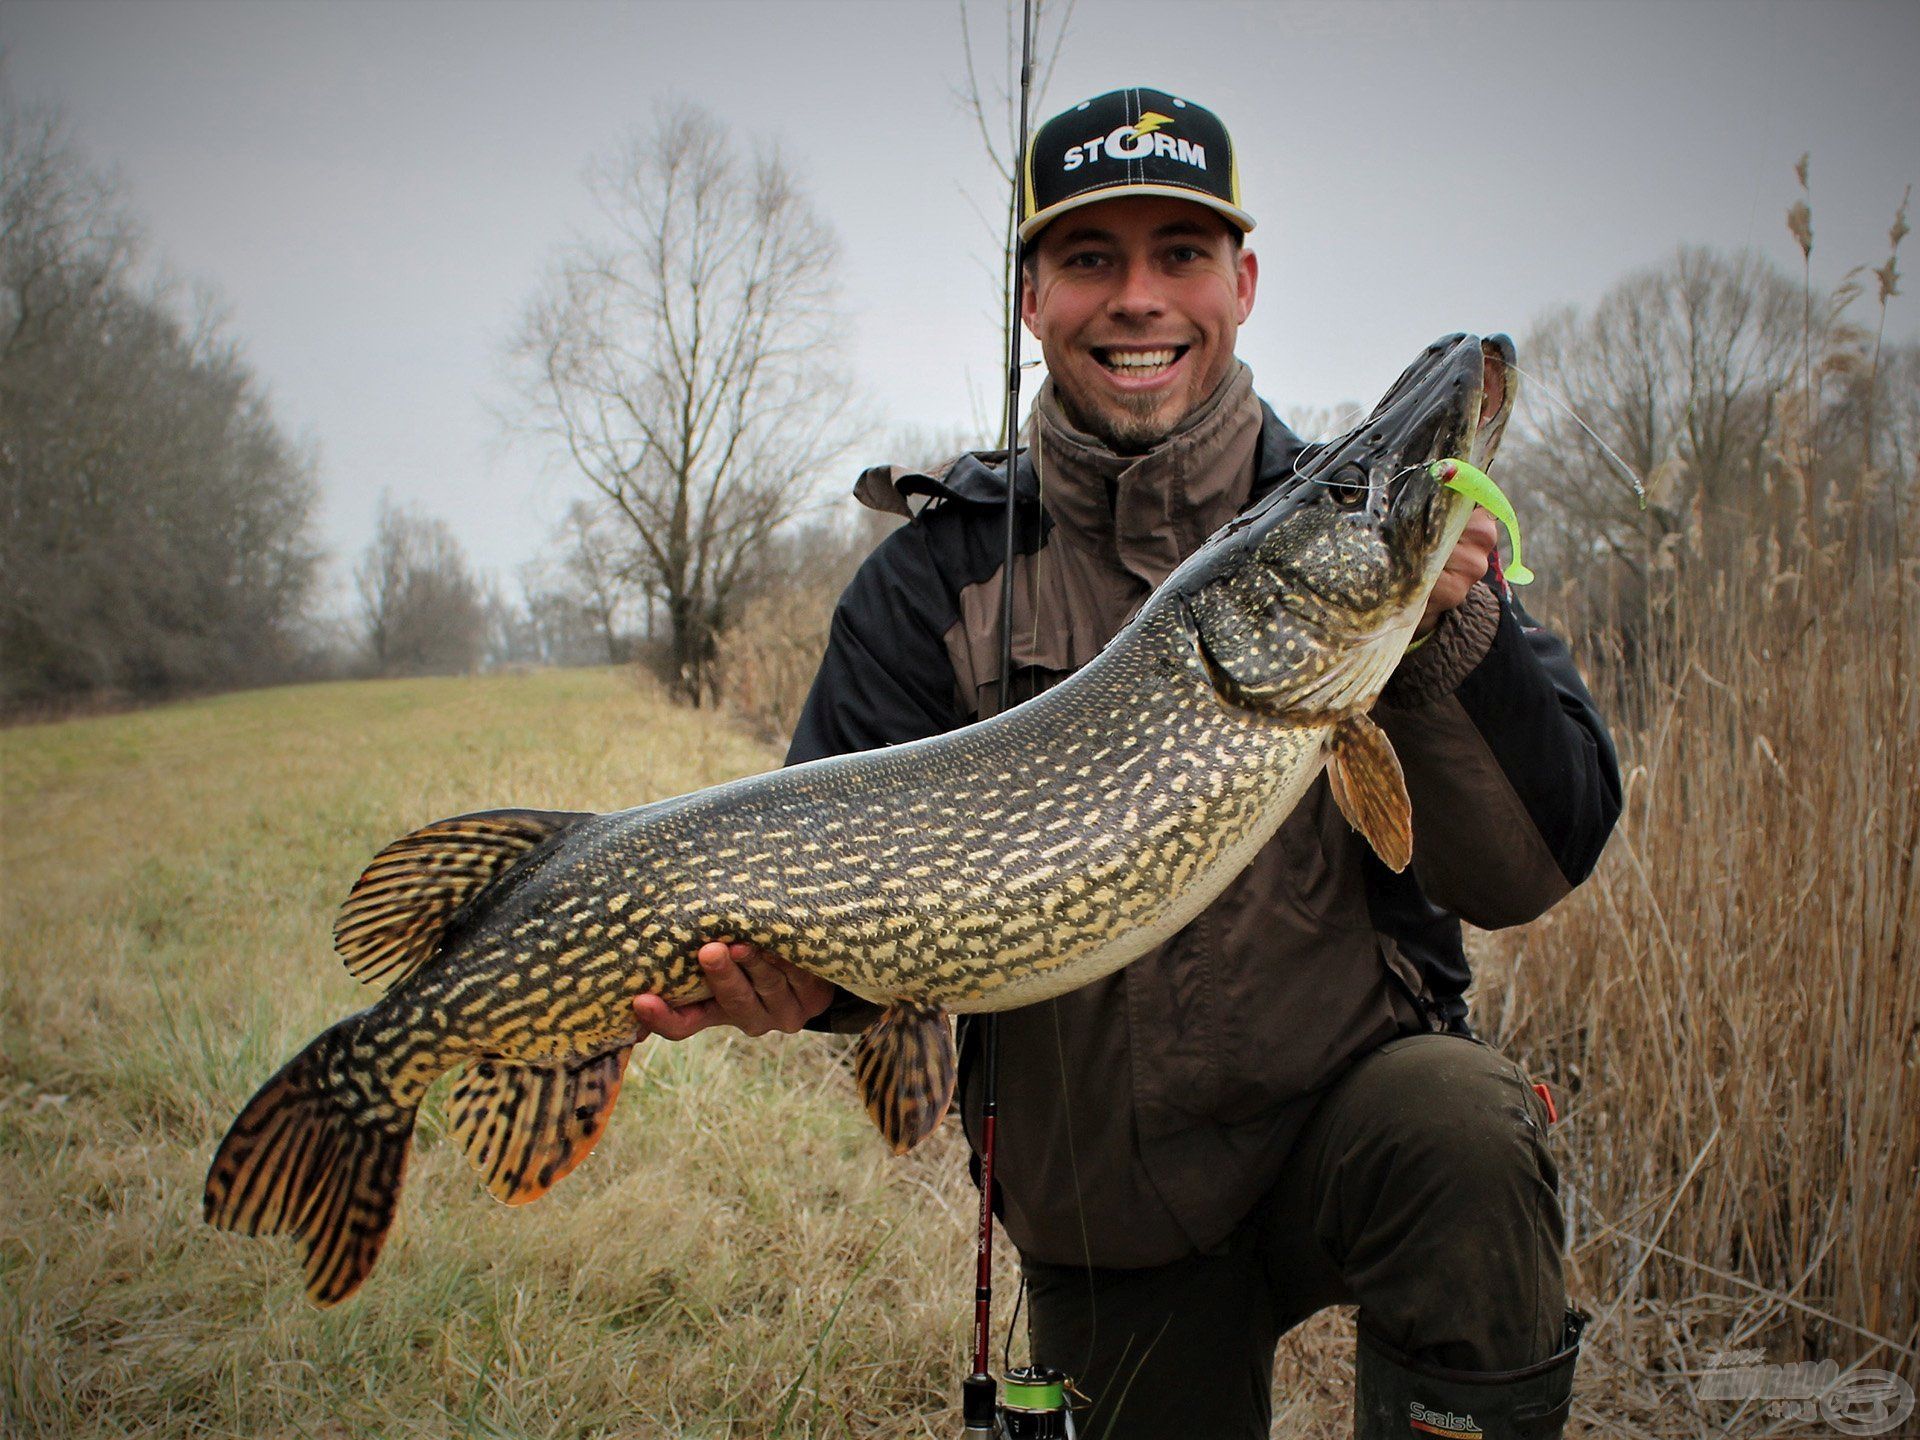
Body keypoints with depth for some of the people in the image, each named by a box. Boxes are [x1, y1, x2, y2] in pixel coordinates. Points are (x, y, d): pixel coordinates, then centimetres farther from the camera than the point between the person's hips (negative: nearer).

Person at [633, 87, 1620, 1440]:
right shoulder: (937, 576, -4)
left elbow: (1536, 868, -11)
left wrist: (1450, 628, -27)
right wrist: (809, 969, -28)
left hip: (1354, 1095, -1)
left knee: (1465, 1135, -31)